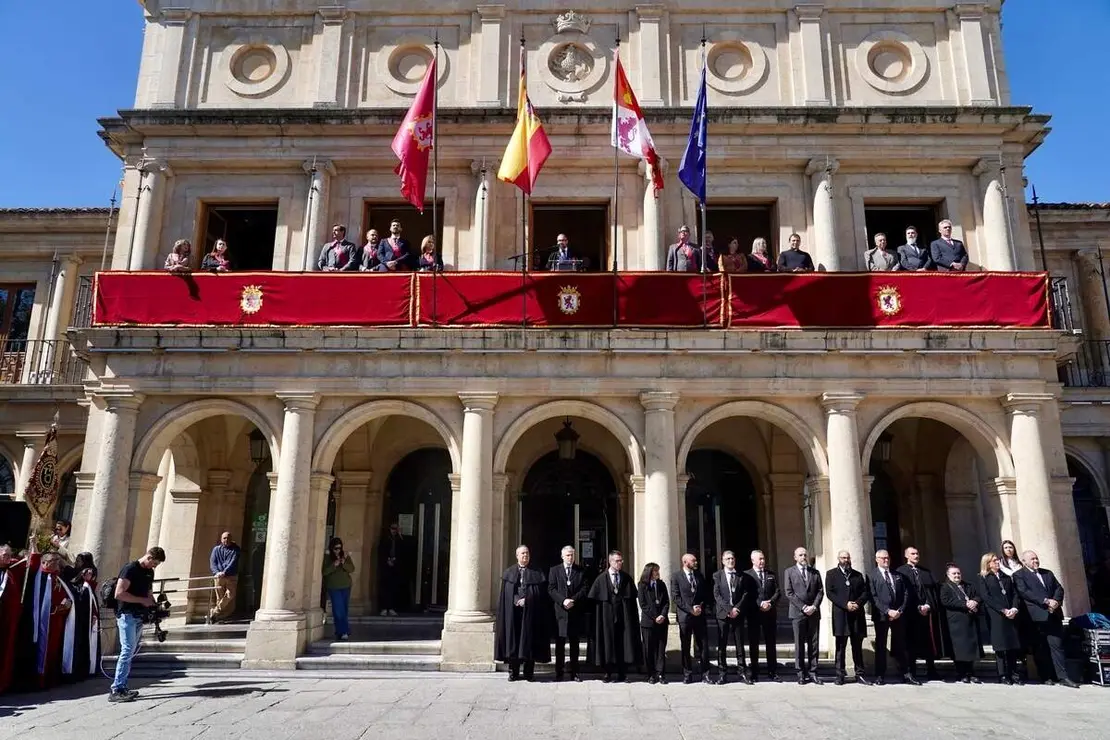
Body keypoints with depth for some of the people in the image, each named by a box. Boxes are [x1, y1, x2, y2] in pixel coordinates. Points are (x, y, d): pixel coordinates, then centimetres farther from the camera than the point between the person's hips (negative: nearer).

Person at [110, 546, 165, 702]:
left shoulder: (149, 572, 14)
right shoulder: (130, 569, -12)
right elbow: (119, 593, -19)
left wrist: (153, 605, 7)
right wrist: (142, 600, -16)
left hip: (139, 616, 8)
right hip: (127, 615, -8)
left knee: (131, 652, 10)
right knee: (128, 650, -12)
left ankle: (121, 687, 16)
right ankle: (116, 690, -9)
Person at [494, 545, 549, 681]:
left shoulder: (536, 573, 6)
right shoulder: (509, 572, 9)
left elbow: (541, 592, -1)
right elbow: (504, 594, 4)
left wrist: (526, 600, -11)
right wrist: (516, 601, -11)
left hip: (530, 611, -1)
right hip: (512, 611, 1)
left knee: (529, 639, 0)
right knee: (512, 638, 0)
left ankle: (528, 672, 8)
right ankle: (513, 671, 8)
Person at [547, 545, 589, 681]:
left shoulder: (581, 571, 8)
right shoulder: (554, 570, 7)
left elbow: (585, 588, 0)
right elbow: (551, 589, 0)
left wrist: (573, 600, -13)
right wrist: (563, 600, -14)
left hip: (576, 612, 1)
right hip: (560, 611, -1)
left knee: (575, 643, 6)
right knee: (560, 643, 2)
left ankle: (574, 673, 12)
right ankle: (559, 673, 8)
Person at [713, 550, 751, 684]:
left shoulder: (741, 576, 8)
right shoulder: (717, 575, 3)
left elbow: (745, 593, 2)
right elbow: (717, 595, -3)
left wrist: (737, 608, -10)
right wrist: (728, 609, -13)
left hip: (738, 614, 1)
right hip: (722, 614, -1)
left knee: (740, 644, 5)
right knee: (721, 645, 2)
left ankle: (742, 672, 11)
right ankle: (722, 673, 7)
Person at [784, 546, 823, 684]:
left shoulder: (815, 572, 13)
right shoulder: (789, 572, 4)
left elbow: (820, 591, 8)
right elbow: (789, 593, -3)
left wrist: (814, 606, -7)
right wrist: (803, 607, -10)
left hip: (814, 612, 3)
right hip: (798, 612, -3)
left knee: (813, 644, 4)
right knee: (799, 644, 0)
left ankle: (812, 673, 9)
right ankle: (801, 673, 5)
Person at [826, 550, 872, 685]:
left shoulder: (858, 575, 16)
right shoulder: (831, 574, 6)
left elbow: (866, 592, 8)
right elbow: (829, 593, -4)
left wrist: (858, 603, -10)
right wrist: (845, 604, -14)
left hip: (857, 614, 3)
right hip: (840, 614, -2)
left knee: (857, 646, 6)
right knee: (840, 646, 1)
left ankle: (860, 674, 12)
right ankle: (840, 675, 6)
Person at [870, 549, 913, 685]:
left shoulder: (898, 575, 14)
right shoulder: (872, 575, -1)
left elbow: (905, 593, 10)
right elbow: (874, 597, -8)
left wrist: (900, 610, -4)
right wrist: (888, 611, -15)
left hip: (898, 614, 4)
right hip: (881, 615, -3)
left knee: (900, 645, 8)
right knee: (880, 646, 3)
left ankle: (906, 674, 13)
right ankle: (880, 676, 8)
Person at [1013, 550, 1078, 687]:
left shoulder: (1048, 573, 21)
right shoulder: (1019, 575, 2)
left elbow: (1059, 588, 13)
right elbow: (1024, 592, -10)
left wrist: (1056, 601, -7)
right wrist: (1046, 601, -17)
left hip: (1053, 614, 4)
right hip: (1036, 616, -4)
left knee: (1057, 645, -1)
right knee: (1040, 649, 0)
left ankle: (1062, 676, 1)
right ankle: (1046, 676, 7)